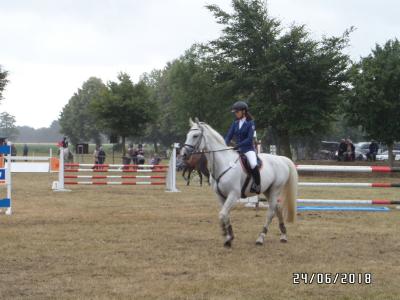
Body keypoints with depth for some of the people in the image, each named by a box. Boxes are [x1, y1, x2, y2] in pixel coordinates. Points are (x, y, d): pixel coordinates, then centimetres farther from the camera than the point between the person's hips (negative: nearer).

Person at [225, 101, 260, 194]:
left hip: (248, 149, -6)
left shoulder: (250, 123, -4)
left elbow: (249, 139, -14)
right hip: (237, 150, 7)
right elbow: (229, 136, 6)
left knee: (253, 165, -32)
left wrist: (239, 145, -25)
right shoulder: (235, 123, 11)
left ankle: (257, 185, -18)